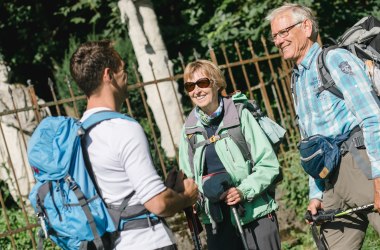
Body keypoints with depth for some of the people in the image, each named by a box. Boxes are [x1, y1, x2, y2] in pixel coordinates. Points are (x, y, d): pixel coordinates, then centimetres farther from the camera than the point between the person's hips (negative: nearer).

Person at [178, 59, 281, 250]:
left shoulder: (240, 116, -6)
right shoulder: (189, 130, 5)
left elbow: (269, 164, -6)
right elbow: (189, 178, 13)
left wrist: (244, 191, -20)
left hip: (256, 217, -3)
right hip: (216, 224, 3)